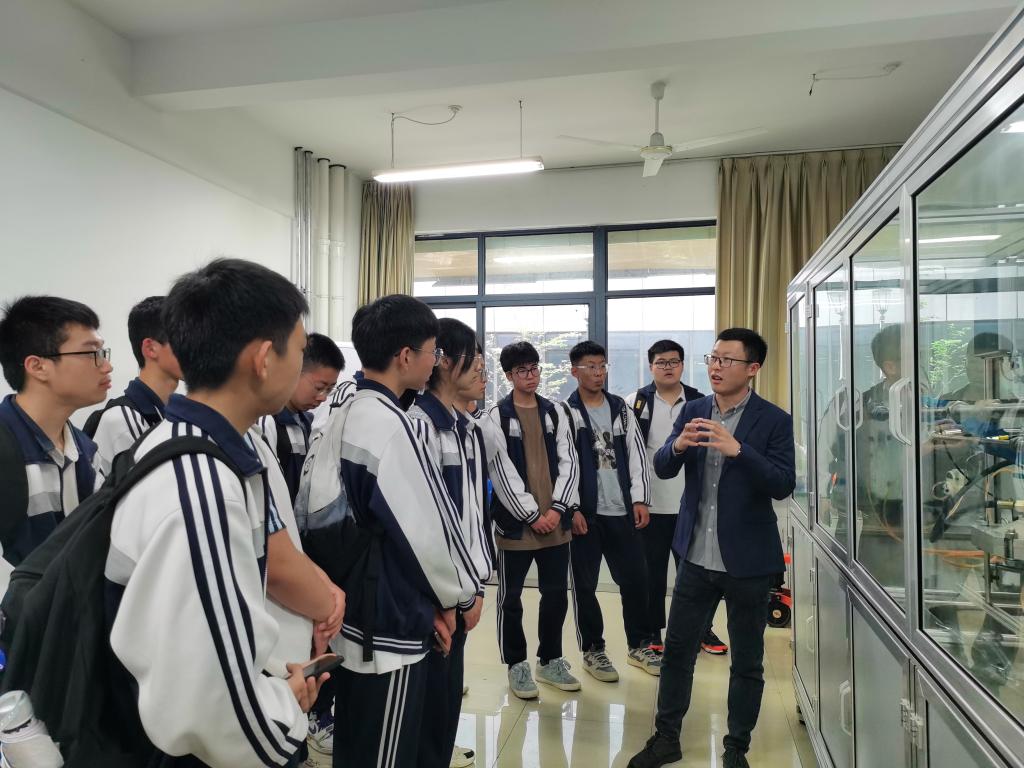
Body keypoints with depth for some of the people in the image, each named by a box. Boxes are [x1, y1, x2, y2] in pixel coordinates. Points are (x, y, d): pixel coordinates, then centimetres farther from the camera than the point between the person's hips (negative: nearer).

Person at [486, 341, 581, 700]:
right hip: (515, 522, -4)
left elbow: (569, 462, 4)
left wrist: (557, 509, -8)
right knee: (511, 597, 7)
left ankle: (551, 661, 30)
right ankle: (517, 665, 25)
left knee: (556, 594, 13)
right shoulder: (496, 417, -5)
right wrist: (532, 515, -12)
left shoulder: (555, 413, 8)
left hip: (556, 522, 4)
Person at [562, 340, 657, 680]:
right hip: (583, 512, -4)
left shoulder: (621, 408, 10)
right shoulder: (564, 412, -4)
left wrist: (640, 499, 0)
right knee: (585, 585, 7)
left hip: (622, 511, 4)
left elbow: (636, 454, 8)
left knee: (635, 578, 10)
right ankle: (592, 650, 23)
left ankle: (639, 646, 27)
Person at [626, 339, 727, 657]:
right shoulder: (635, 403, -3)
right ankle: (653, 633, 25)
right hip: (651, 505, -1)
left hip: (690, 505, 2)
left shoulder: (699, 403, 2)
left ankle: (702, 629, 29)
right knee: (652, 572, 11)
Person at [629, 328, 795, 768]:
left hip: (747, 561, -3)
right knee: (676, 649, 13)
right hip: (697, 556, 4)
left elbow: (783, 485, -17)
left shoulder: (774, 420, -8)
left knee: (747, 662, 12)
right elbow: (662, 469, 0)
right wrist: (678, 445, -22)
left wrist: (738, 449, -31)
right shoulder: (693, 411, 3)